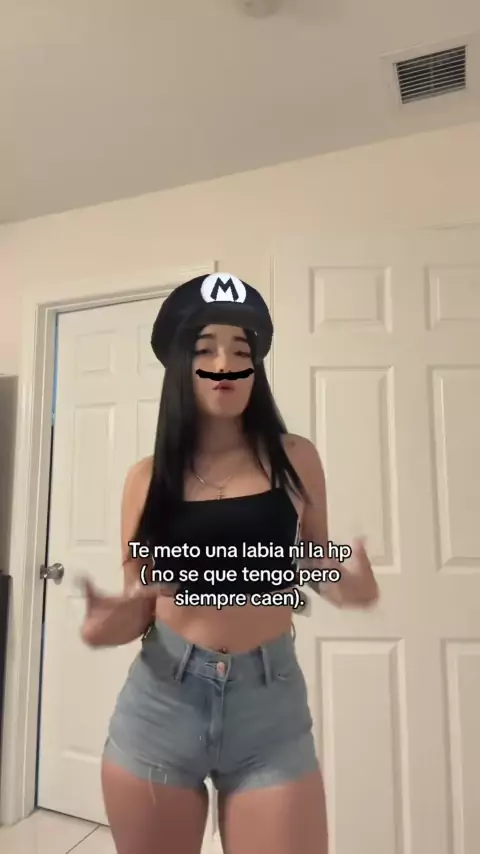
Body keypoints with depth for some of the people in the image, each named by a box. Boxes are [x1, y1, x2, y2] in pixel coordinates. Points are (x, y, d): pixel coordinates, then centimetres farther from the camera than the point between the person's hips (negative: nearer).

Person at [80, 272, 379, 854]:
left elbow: (315, 564, 9)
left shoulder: (295, 459, -3)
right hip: (160, 702, 2)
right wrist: (107, 624, -18)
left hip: (270, 702, -1)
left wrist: (343, 584, -13)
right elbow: (137, 604, 3)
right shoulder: (147, 478, -2)